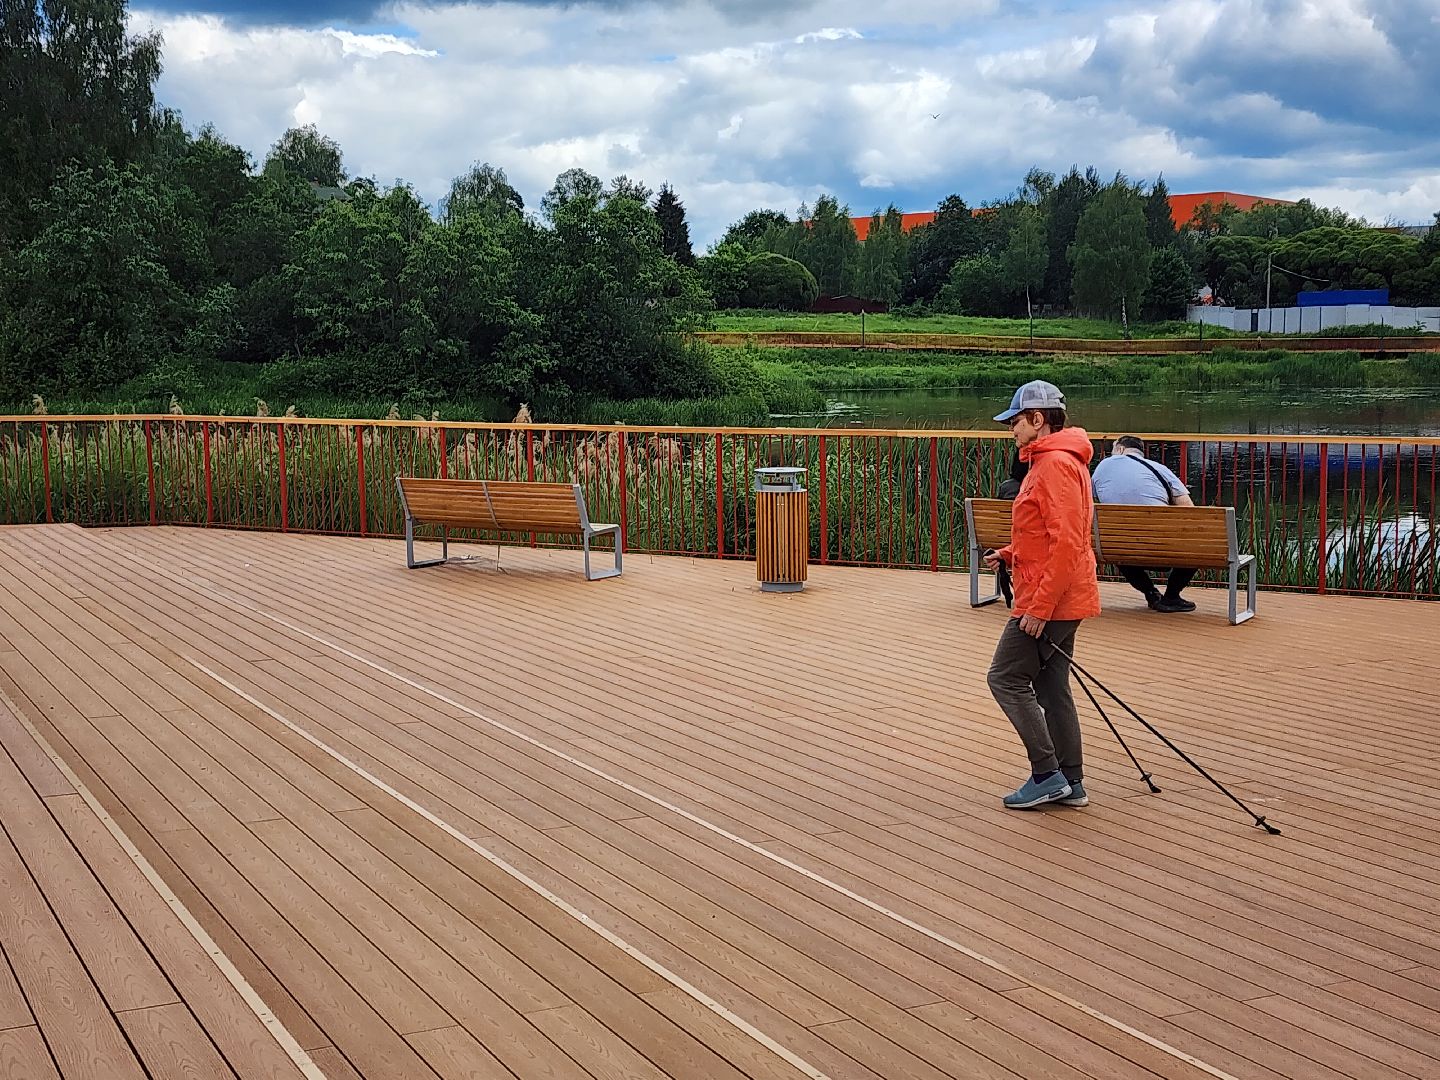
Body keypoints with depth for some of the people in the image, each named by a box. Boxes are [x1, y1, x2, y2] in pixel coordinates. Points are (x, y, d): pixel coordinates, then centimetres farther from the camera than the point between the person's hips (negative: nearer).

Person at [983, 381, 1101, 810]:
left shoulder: (1056, 464, -18)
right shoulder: (1049, 460, 16)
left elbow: (1066, 543, -25)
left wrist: (1039, 607, -25)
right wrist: (1009, 554, 10)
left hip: (1047, 602, -10)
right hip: (1059, 601, 10)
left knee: (1007, 678, -4)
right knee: (1051, 687, 13)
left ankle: (1047, 774, 0)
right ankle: (1070, 782, 18)